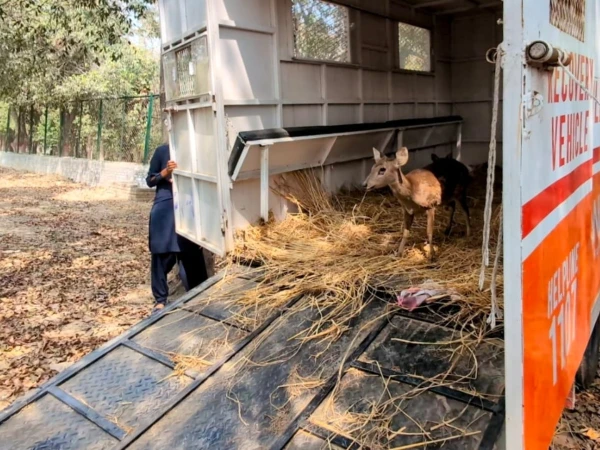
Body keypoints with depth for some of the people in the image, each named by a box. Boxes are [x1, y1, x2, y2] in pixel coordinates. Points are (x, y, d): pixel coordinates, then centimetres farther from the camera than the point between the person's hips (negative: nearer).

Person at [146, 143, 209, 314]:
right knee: (162, 254, 3)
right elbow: (150, 180, 7)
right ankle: (160, 300, 13)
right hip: (164, 209, -1)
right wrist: (165, 171, -10)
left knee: (191, 254, 1)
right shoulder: (162, 151, 5)